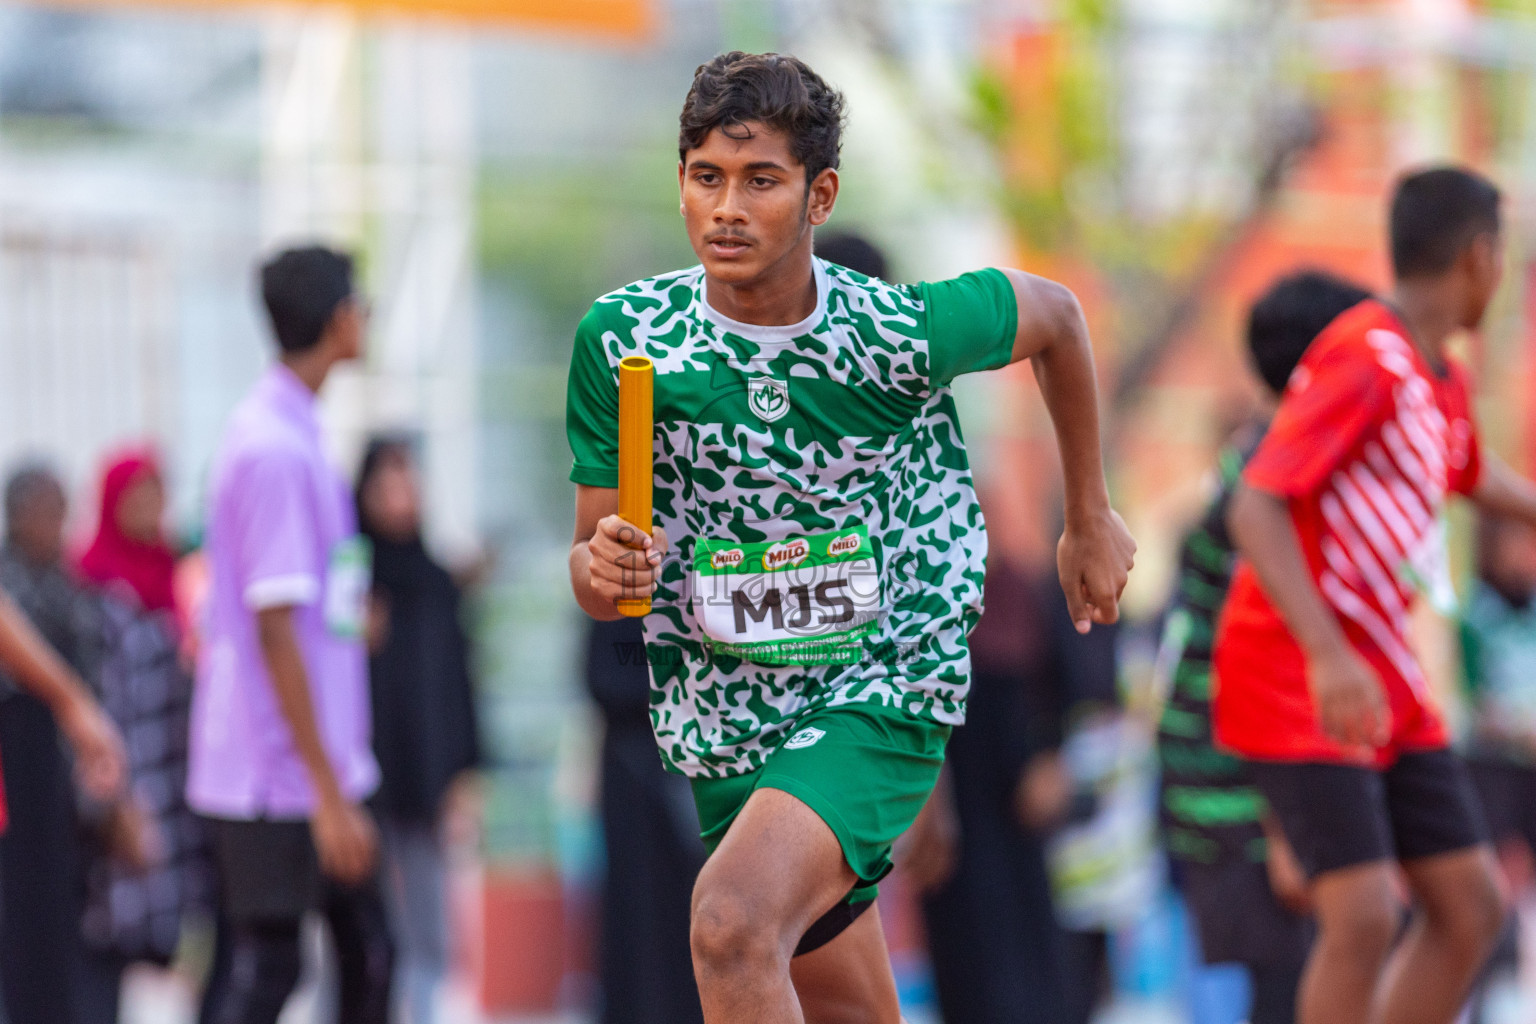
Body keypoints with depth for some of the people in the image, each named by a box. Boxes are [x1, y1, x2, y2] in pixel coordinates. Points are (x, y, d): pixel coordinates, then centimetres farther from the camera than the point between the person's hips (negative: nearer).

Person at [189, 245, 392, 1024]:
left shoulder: (293, 434, 13)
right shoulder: (273, 448, -17)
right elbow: (274, 631, -20)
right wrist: (327, 792, -20)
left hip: (326, 771, 9)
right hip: (278, 781, -9)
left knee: (367, 949, 10)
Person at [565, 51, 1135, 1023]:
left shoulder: (903, 333, -17)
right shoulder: (621, 339, -10)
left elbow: (1054, 313, 6)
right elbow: (596, 554, -1)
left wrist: (1091, 521, 16)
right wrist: (601, 570, -26)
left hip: (884, 695, -4)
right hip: (721, 718, 4)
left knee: (732, 924, -29)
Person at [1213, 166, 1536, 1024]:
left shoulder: (1443, 381, 12)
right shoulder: (1362, 359, -16)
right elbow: (1255, 510, -25)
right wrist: (1327, 657, -34)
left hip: (1386, 687, 9)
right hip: (1293, 684, -9)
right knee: (1365, 915, -18)